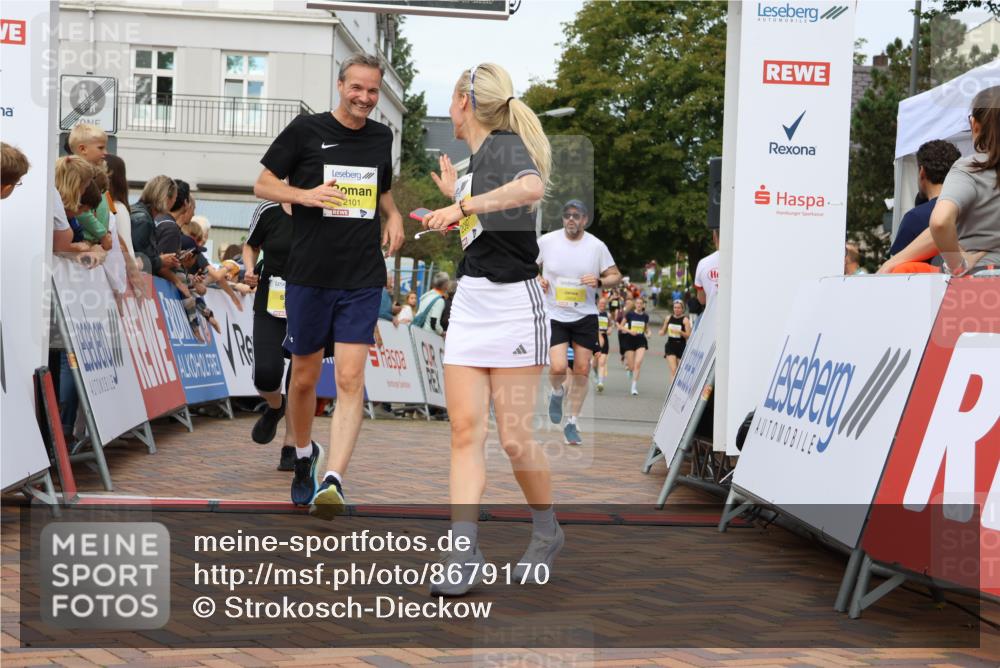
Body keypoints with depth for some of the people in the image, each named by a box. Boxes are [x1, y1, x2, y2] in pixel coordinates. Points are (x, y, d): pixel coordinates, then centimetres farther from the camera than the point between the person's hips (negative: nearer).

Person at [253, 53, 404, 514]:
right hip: (309, 275, -2)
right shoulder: (306, 129, -2)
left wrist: (393, 216, 6)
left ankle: (333, 482, -17)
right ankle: (304, 456, 36)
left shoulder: (382, 137, 10)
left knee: (350, 380, -12)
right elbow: (262, 185, 2)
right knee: (305, 377, 10)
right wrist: (306, 194, -16)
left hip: (363, 280, 2)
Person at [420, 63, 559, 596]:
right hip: (470, 304, 8)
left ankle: (547, 533, 21)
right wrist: (454, 196, 29)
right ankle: (464, 555, -4)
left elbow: (532, 188, -33)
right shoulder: (478, 158, 17)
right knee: (466, 430, -2)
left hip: (512, 304, -8)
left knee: (514, 439, -3)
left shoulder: (505, 145, -9)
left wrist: (465, 205, -30)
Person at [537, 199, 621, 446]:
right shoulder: (546, 241, -4)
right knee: (558, 367, -15)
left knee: (582, 370, 2)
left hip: (585, 316, 1)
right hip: (554, 315, -1)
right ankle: (556, 393, 22)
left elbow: (615, 276, 3)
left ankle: (571, 423, 17)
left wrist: (599, 282, -17)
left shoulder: (596, 246, -3)